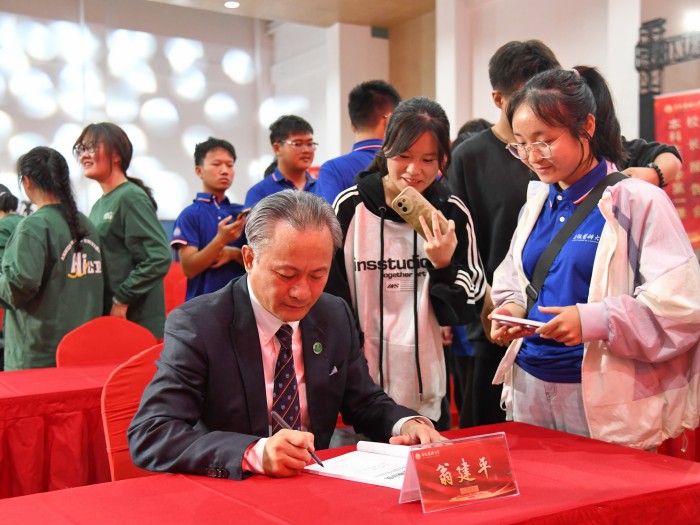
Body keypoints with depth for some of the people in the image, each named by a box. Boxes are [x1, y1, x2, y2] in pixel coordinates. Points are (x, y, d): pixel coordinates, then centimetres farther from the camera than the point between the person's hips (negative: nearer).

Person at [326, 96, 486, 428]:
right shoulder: (349, 207, -7)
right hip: (359, 380, -1)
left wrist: (443, 265, -18)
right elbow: (329, 298, 1)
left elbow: (464, 311, -1)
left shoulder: (452, 214, -3)